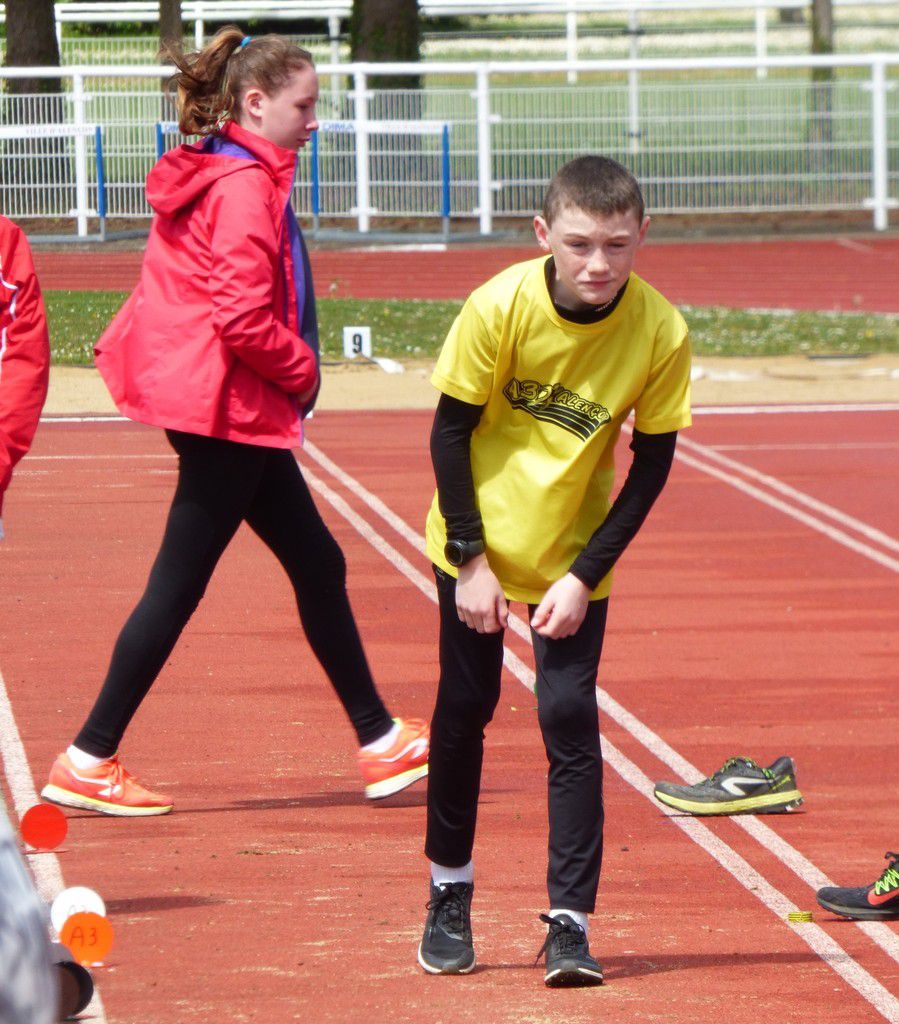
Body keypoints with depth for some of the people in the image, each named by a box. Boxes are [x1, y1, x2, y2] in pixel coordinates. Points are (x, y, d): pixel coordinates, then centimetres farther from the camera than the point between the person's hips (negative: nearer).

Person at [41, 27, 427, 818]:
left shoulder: (211, 176, 13)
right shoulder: (246, 188, -17)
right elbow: (244, 320, -24)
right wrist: (303, 371, -8)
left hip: (236, 413, 11)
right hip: (229, 409, -11)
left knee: (317, 565, 15)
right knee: (178, 587, -5)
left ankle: (380, 742, 22)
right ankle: (88, 763, -1)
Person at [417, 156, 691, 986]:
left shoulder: (661, 332, -19)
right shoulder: (499, 307, -22)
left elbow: (653, 460, -8)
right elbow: (450, 429, -10)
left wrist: (584, 577, -13)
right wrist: (470, 560, -11)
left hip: (573, 561, 0)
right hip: (480, 544, 0)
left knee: (570, 723, -8)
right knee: (464, 711, 6)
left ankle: (569, 925, -5)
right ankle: (449, 896, 24)